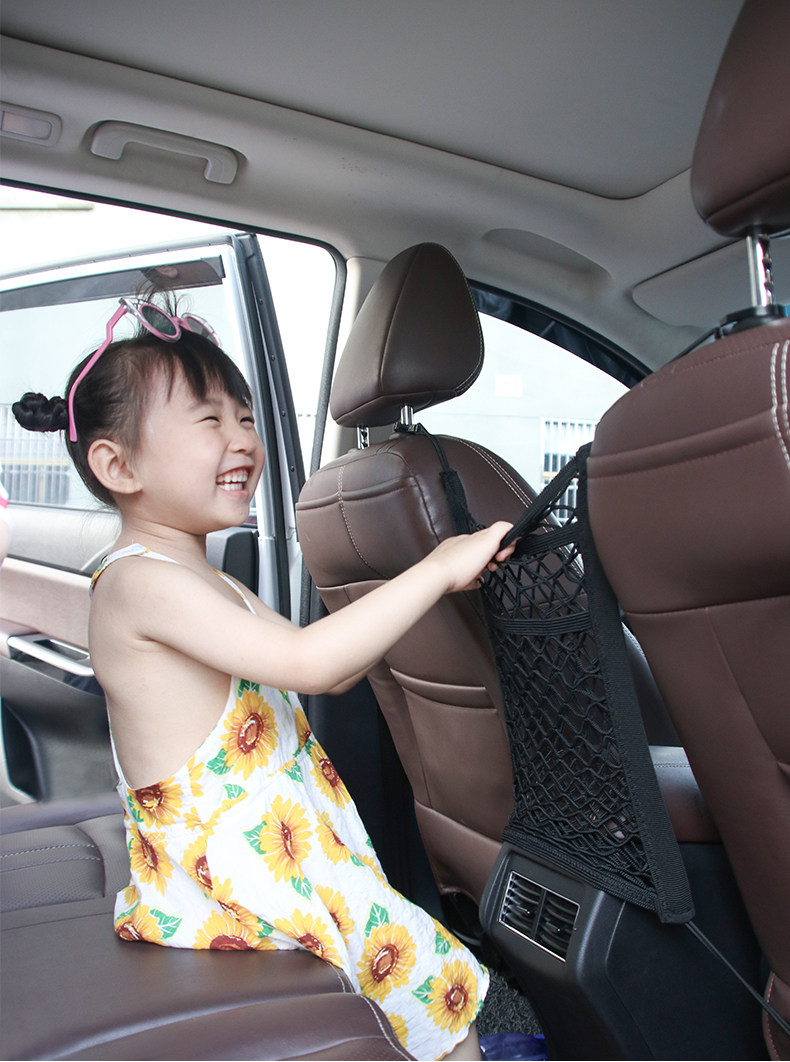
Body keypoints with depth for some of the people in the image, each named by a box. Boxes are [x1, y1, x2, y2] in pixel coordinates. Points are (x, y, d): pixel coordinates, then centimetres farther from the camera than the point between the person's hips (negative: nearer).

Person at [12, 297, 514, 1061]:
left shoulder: (200, 582, 11)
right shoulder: (140, 581, -21)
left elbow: (333, 674, 11)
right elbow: (307, 661, -31)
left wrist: (423, 583, 0)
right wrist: (435, 572, -23)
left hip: (281, 848, 9)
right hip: (235, 886, -9)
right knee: (431, 974, -4)